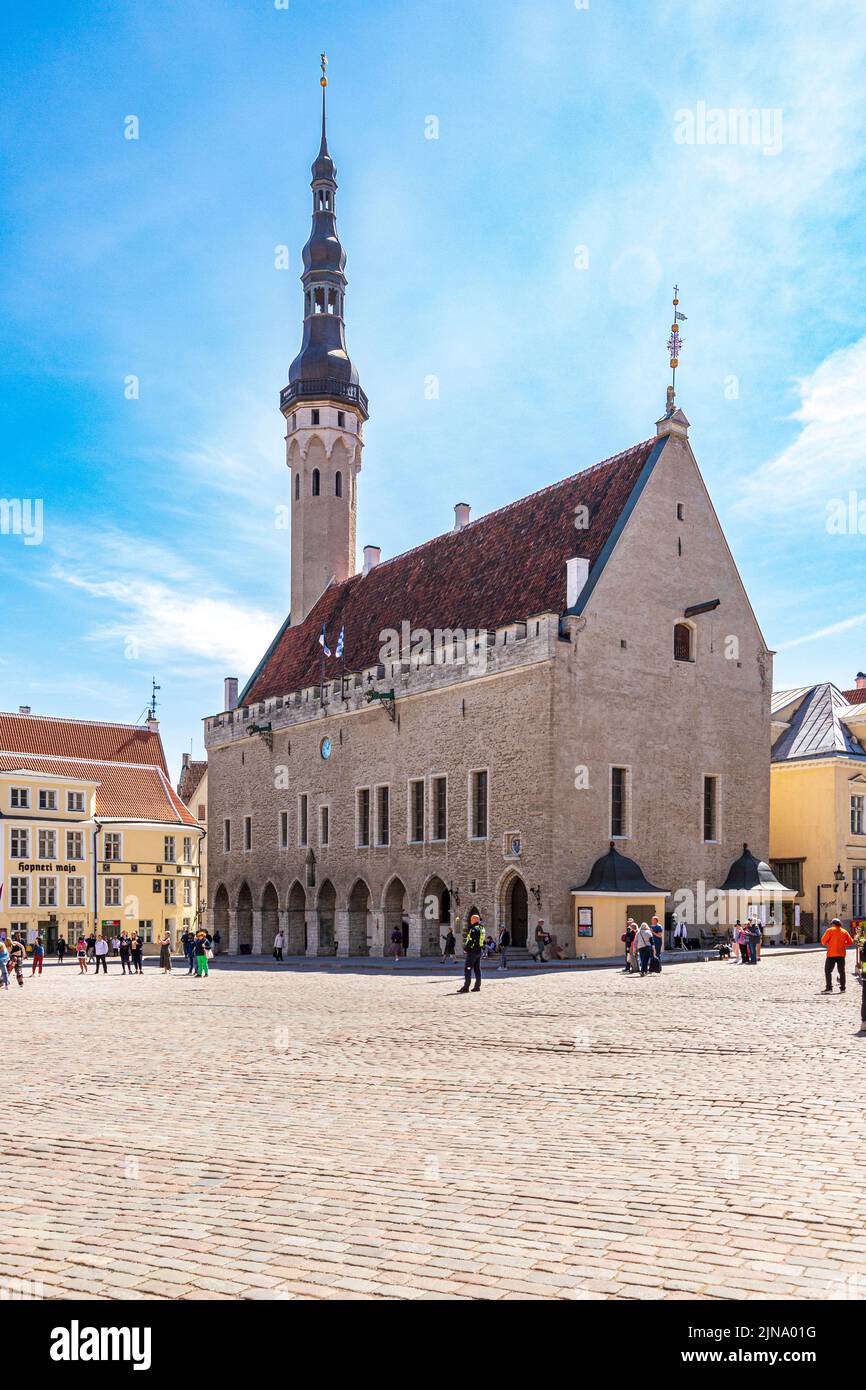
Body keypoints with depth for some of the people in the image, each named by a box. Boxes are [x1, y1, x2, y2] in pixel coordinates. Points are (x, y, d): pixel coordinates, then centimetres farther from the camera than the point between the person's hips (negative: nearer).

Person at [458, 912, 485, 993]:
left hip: (472, 951, -9)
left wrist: (465, 949, -9)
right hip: (479, 951, 9)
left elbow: (470, 940, -20)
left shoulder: (474, 929, -16)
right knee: (477, 969, 11)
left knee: (467, 969, -6)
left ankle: (466, 987, -8)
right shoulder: (482, 929, 13)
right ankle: (477, 986, 10)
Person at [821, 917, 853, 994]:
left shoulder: (830, 930, -3)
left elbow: (823, 941, -6)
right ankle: (842, 988, 12)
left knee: (828, 971, 1)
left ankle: (829, 988, -6)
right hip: (841, 954, 4)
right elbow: (850, 942, 8)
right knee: (842, 971, 12)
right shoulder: (844, 932, 9)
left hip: (832, 954, -4)